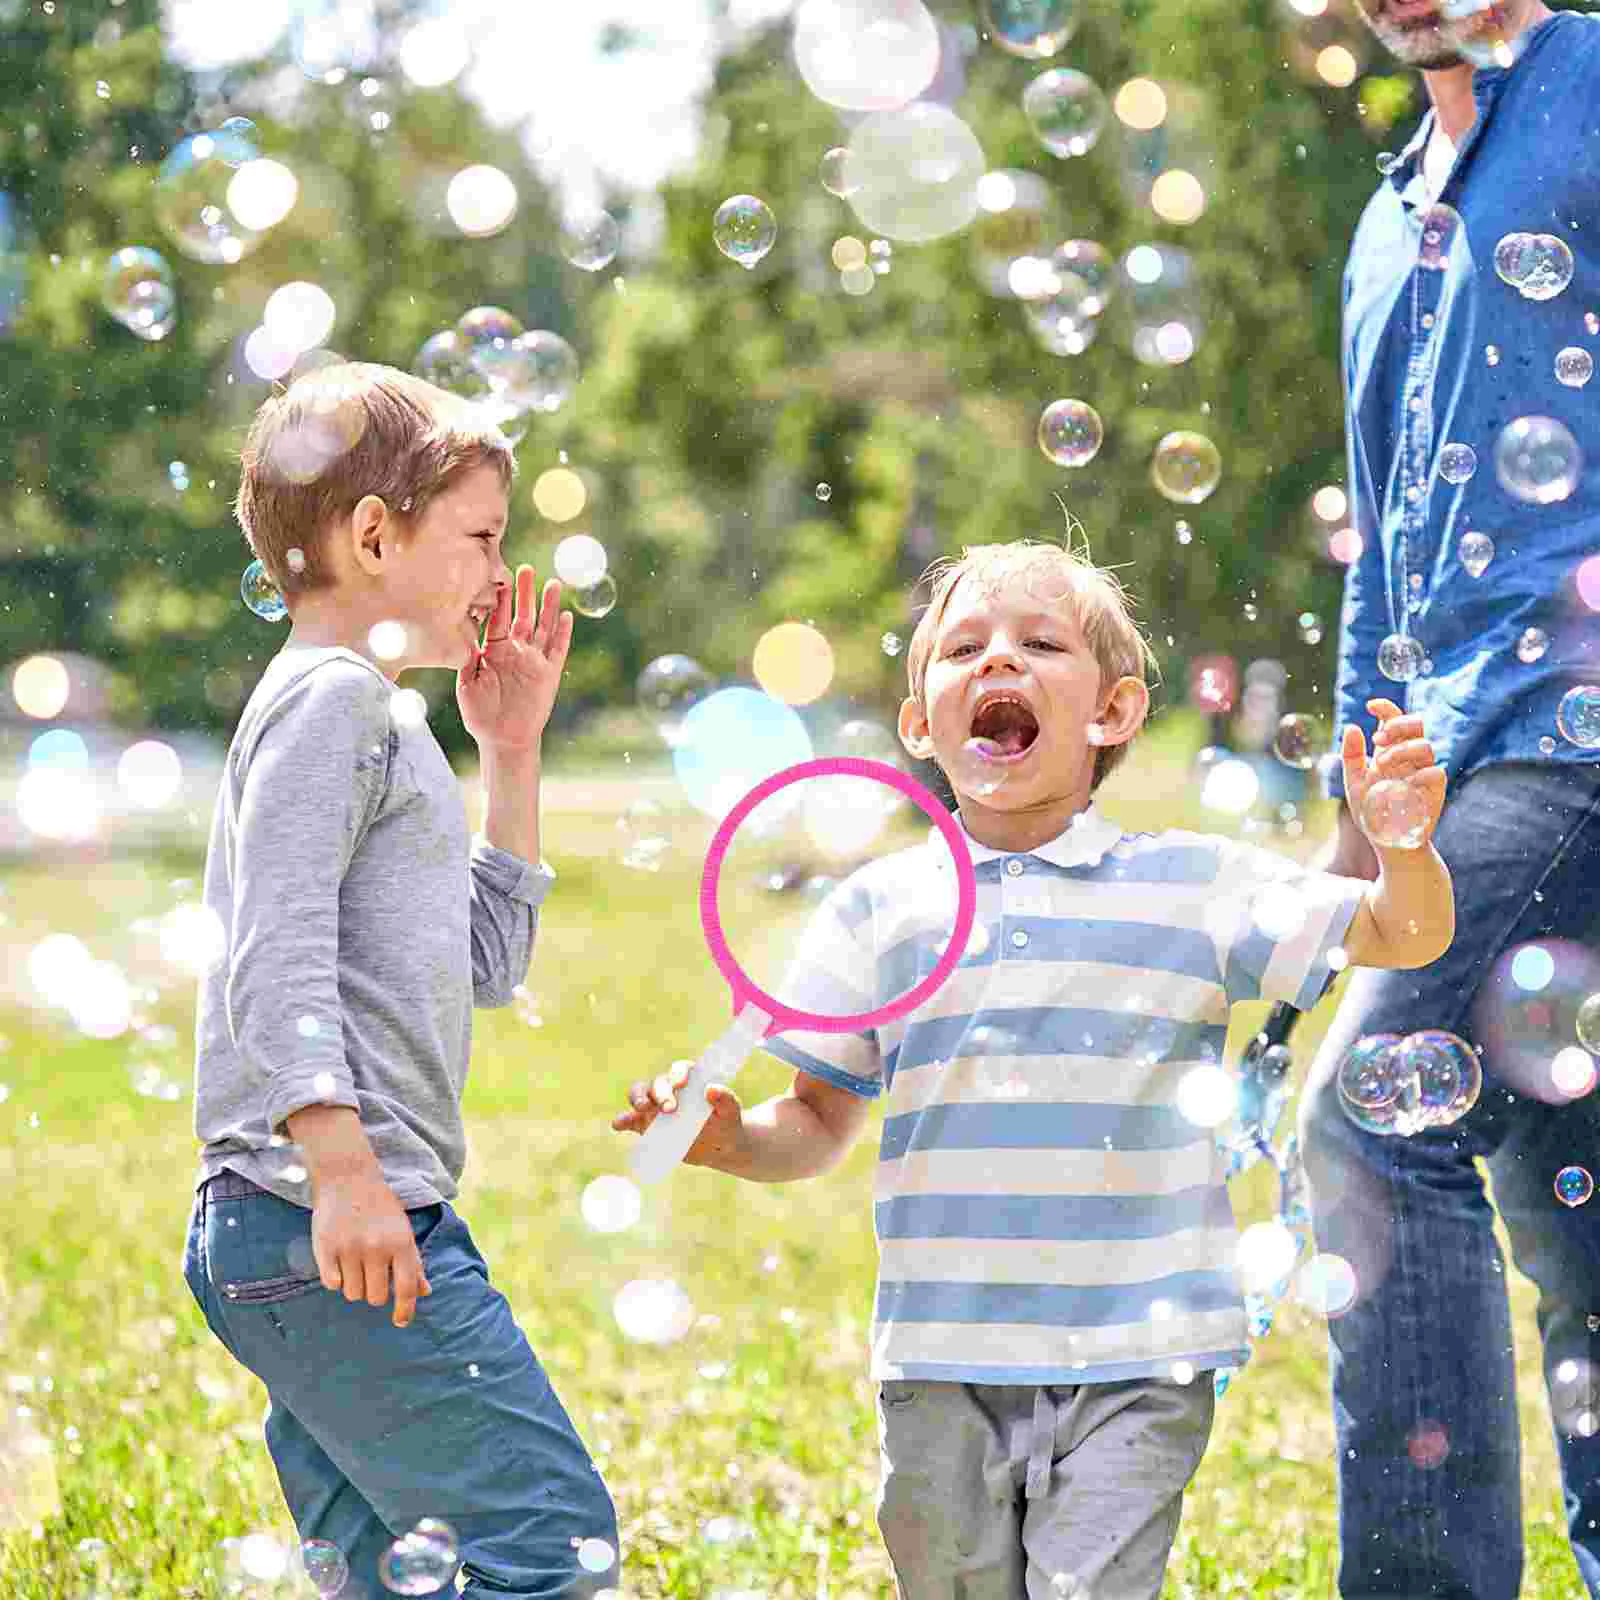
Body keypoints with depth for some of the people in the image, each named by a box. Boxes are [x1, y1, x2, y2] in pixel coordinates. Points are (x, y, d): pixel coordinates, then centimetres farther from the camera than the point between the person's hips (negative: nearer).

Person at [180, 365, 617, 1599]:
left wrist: (512, 756, 27)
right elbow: (279, 953, -18)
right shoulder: (332, 702, -6)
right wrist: (340, 1162, -27)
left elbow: (486, 966, 30)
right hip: (318, 1219, -11)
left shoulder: (385, 722, 26)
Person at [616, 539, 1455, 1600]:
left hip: (1135, 1369, -2)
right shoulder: (880, 908, 7)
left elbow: (1405, 937, 0)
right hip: (943, 1366, 2)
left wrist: (1405, 839, -20)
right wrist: (732, 1140, -8)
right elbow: (823, 1122, 12)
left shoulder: (1194, 886, 3)